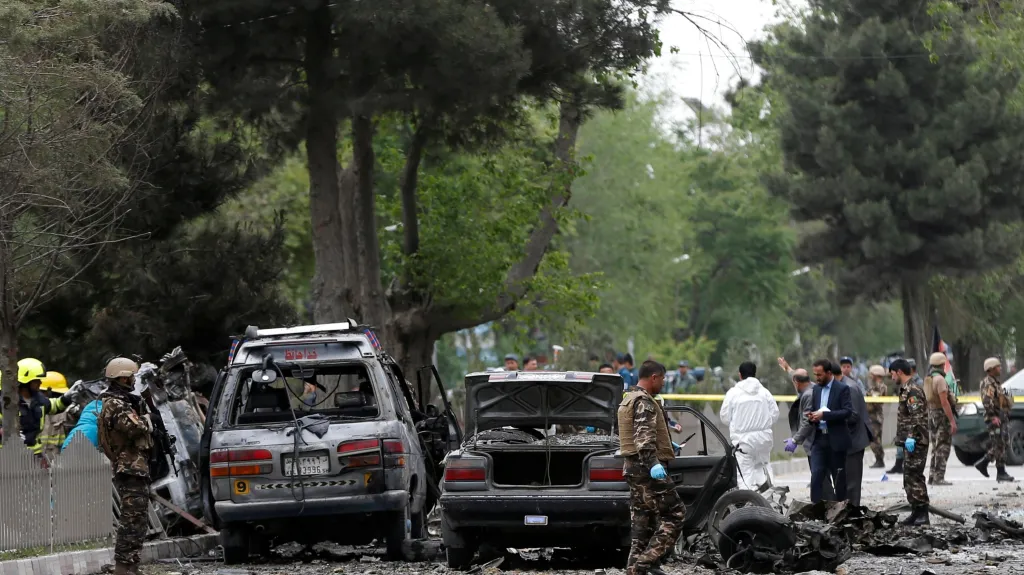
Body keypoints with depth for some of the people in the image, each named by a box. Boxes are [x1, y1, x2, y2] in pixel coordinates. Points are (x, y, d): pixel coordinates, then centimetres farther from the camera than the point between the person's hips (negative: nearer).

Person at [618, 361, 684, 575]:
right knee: (674, 514, -9)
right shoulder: (644, 401, -12)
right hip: (647, 468, -11)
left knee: (642, 518, 12)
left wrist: (667, 445, 46)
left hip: (633, 467, 11)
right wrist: (653, 463, -33)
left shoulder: (629, 399, 22)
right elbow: (644, 437, -24)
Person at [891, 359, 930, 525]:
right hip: (909, 442, 11)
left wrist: (911, 437, -26)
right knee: (909, 477, 13)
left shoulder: (912, 390, -13)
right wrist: (902, 438, 22)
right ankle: (916, 512, 18)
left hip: (915, 442, -11)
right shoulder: (906, 389, 19)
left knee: (914, 476, -11)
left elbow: (917, 417, -22)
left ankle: (922, 514, -11)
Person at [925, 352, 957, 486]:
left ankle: (932, 477, 15)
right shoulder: (939, 379, -16)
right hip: (942, 416, -9)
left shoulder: (928, 379, 13)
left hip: (931, 415, 9)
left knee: (936, 448, 15)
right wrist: (952, 421, -21)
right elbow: (944, 402, -22)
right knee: (943, 448, -8)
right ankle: (939, 478, -11)